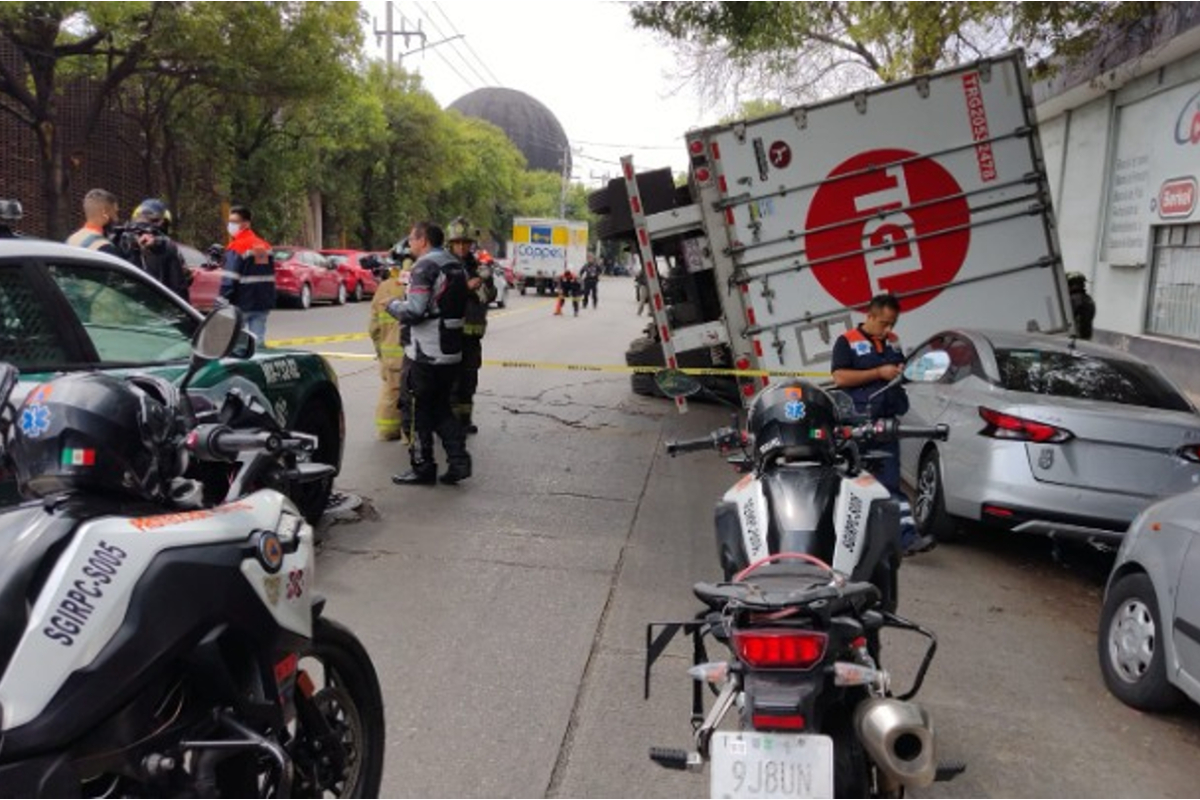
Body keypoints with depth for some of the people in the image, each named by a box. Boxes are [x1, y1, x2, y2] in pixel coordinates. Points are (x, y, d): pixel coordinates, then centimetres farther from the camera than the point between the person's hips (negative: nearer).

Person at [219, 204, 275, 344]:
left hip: (242, 304, -7)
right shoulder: (265, 246, 13)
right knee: (258, 340, 8)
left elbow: (230, 278, -18)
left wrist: (223, 300, -16)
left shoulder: (236, 247, -11)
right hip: (263, 303, 7)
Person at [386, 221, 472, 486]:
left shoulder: (425, 266, -14)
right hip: (452, 352, 8)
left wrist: (393, 305, -3)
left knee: (418, 410, 3)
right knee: (441, 407, 17)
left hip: (424, 353, -8)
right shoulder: (457, 267, 14)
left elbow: (414, 310, -23)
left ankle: (422, 468, 9)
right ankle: (458, 460, 10)